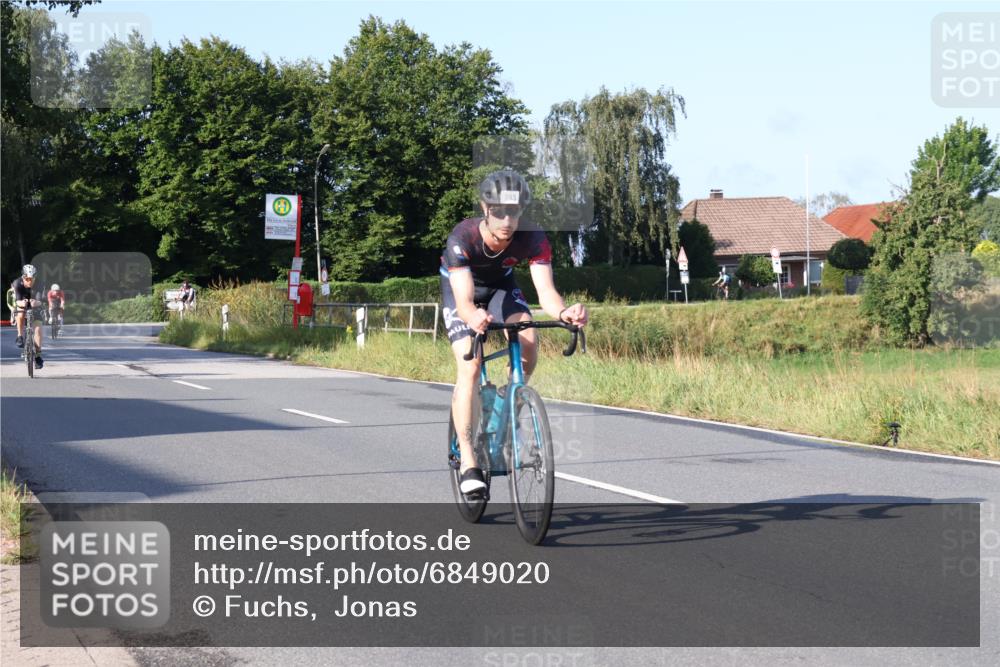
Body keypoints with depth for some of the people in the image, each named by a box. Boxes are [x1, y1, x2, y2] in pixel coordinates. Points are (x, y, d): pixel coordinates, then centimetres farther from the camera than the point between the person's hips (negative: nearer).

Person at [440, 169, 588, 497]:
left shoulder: (532, 238, -31)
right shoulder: (462, 238, -38)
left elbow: (545, 289, -40)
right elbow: (465, 301, -47)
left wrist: (563, 312, -63)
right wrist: (473, 316, -71)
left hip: (501, 284, 3)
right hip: (459, 287, -3)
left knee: (528, 342, -24)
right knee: (469, 366, -20)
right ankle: (468, 461, -16)